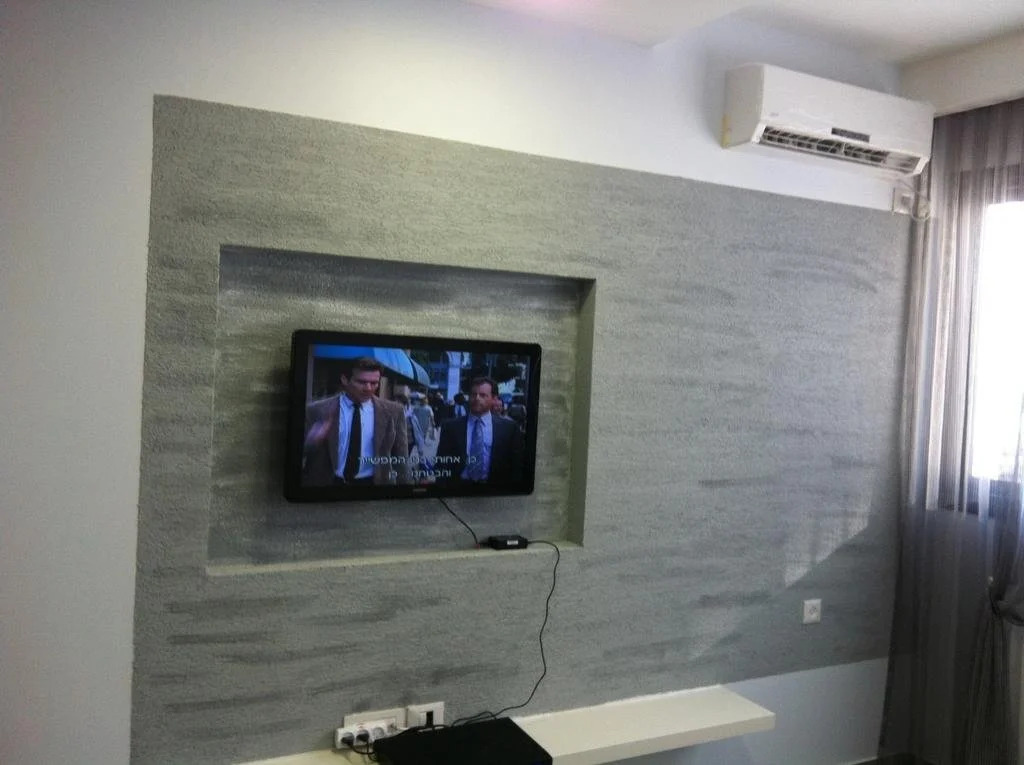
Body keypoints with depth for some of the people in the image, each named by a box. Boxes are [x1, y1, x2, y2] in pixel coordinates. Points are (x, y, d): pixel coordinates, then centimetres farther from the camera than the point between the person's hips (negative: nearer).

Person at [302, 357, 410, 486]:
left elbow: (400, 458, 2)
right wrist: (311, 442, -24)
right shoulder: (317, 411, -8)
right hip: (327, 483, -1)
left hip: (373, 482, 1)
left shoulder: (393, 412, -4)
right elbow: (302, 453, -5)